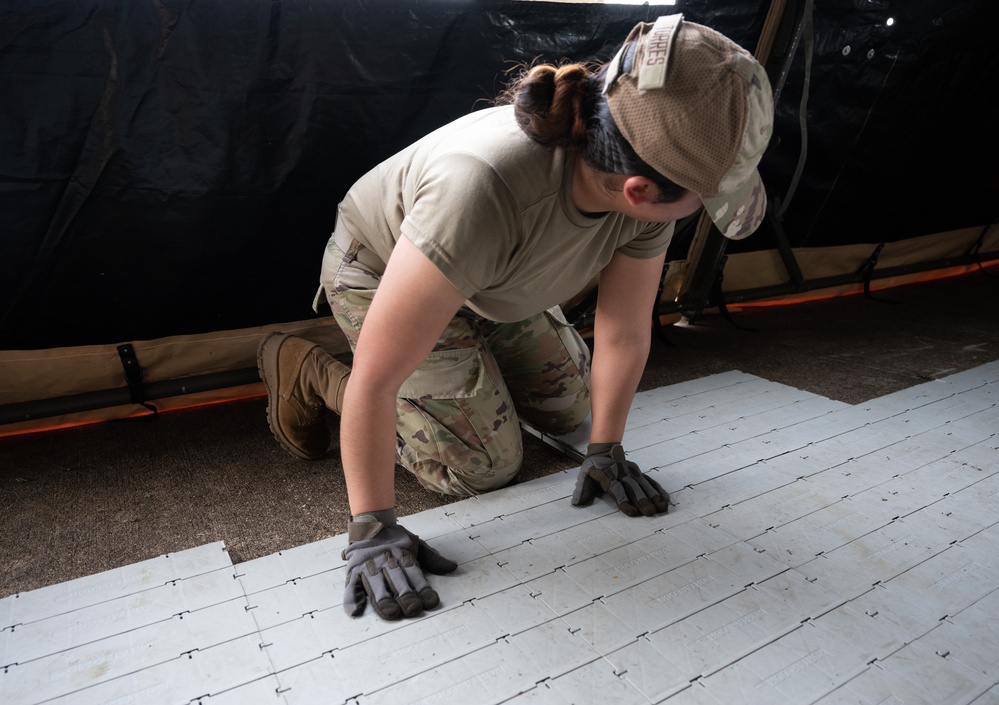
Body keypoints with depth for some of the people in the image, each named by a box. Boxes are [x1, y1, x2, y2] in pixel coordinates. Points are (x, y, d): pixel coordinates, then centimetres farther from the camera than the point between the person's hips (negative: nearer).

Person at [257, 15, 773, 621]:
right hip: (379, 272, -6)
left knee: (570, 408, 13)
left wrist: (606, 451, -6)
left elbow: (625, 333, -13)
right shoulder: (483, 190, -45)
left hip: (491, 283, 6)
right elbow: (373, 376, -38)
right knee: (487, 465, -6)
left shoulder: (648, 179, -25)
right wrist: (371, 529, -31)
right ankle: (303, 367, 7)